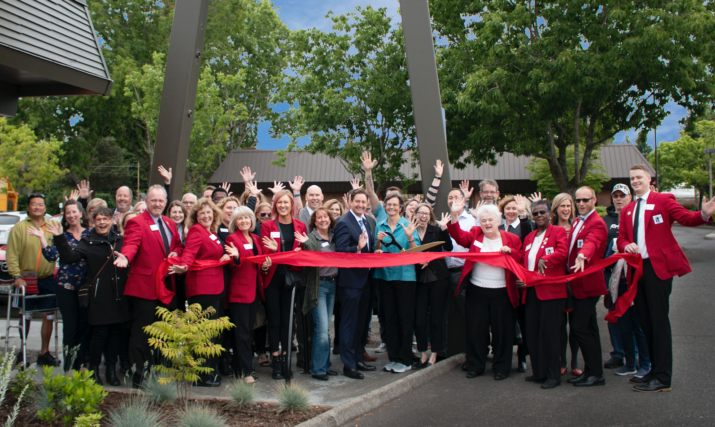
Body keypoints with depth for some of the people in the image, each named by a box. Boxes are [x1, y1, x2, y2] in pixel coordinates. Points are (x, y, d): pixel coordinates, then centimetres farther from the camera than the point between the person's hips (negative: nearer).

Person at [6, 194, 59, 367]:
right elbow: (11, 255, -7)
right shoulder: (20, 227, -3)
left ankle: (45, 352, 17)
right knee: (25, 317, 4)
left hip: (47, 280, 3)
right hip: (26, 280, -3)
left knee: (48, 316, 6)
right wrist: (17, 276, -13)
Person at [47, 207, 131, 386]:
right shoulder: (88, 242, 0)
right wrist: (60, 238, -23)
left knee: (116, 332, 7)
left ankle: (111, 369, 18)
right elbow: (70, 256, -15)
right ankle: (94, 370, 13)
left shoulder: (120, 240, 10)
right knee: (100, 333, -3)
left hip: (119, 295, 3)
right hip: (99, 296, -3)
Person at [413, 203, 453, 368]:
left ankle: (435, 354, 16)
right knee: (419, 318, 2)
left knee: (436, 317, 5)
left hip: (437, 278, -1)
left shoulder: (436, 230, 1)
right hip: (419, 279, 1)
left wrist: (444, 229, -22)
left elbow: (448, 248, -12)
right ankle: (422, 353, 16)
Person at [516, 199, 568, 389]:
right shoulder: (529, 237, 21)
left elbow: (563, 252, -15)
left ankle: (553, 375, 3)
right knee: (532, 333, 8)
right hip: (531, 291, 7)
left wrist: (545, 259, -29)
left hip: (551, 290, -7)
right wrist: (519, 278, 3)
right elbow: (522, 261, 21)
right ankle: (538, 372, 19)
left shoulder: (558, 231, 2)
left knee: (549, 333, -5)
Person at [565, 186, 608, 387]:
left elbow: (591, 242, -34)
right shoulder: (577, 222, 17)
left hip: (588, 283, -9)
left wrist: (582, 256, -53)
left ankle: (596, 374, 1)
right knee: (587, 328, 14)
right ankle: (591, 371, 23)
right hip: (578, 283, 9)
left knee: (579, 327, -10)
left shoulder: (597, 223, -13)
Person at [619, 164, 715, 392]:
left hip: (658, 268, -6)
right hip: (636, 268, 7)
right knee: (645, 322, 11)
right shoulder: (627, 210, 17)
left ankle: (663, 378, -2)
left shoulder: (664, 200, 0)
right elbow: (621, 239, 14)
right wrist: (626, 245, -8)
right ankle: (655, 370, 22)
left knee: (659, 321, -7)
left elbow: (686, 218, -14)